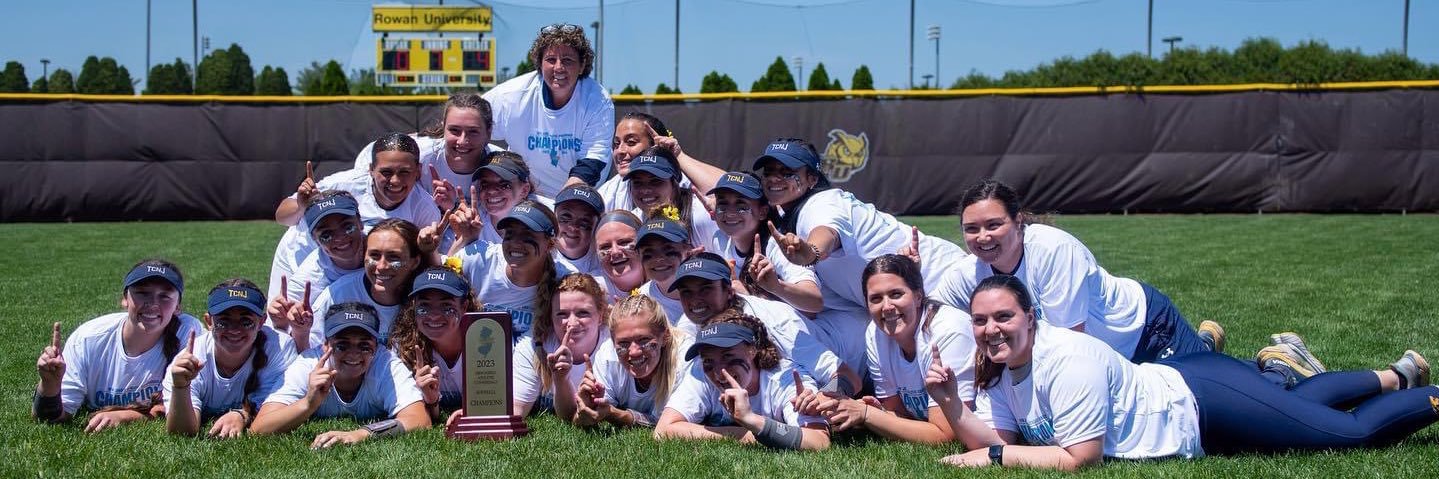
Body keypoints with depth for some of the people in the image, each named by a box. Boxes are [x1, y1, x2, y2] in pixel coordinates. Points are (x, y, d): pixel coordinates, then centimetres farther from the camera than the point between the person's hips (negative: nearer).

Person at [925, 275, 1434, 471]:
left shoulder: (1066, 359, -33)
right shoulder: (998, 368, -7)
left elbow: (1078, 457, -34)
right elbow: (995, 439, -10)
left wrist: (996, 458, -31)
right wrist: (950, 402, -25)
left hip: (1199, 400, -9)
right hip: (1171, 380, 9)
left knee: (1358, 432, 1)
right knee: (1298, 402, 31)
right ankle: (1396, 376, 51)